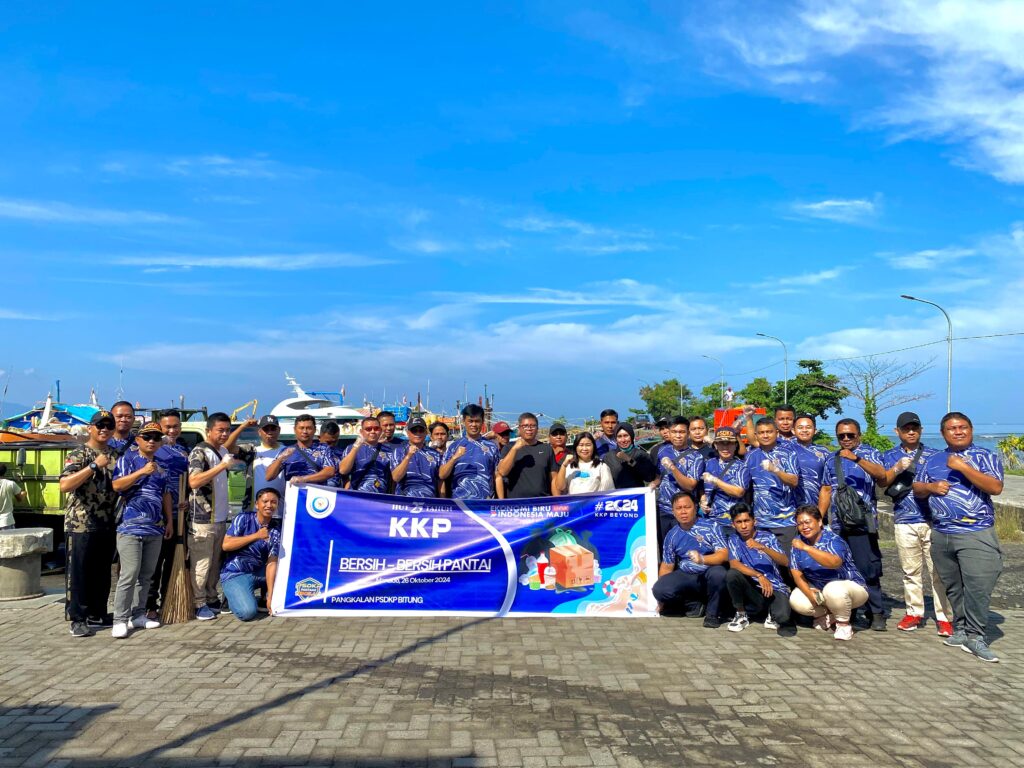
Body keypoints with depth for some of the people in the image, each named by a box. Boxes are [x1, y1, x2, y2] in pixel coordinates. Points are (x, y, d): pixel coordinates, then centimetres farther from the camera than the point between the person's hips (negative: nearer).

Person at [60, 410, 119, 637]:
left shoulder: (115, 456, 12)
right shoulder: (78, 454, -7)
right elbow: (64, 485, -21)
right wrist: (94, 466, -25)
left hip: (107, 525, 6)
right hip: (80, 525, -6)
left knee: (102, 573, 13)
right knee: (78, 573, 0)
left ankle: (97, 614, 24)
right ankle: (78, 619, 8)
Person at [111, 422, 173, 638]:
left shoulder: (161, 464, 16)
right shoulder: (128, 458, -1)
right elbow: (116, 485, -13)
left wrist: (169, 521, 18)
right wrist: (142, 471, -21)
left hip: (155, 528, 6)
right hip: (131, 527, -6)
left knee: (146, 575, 10)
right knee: (129, 575, -10)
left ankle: (138, 615, 18)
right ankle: (120, 620, -3)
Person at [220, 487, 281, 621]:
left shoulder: (276, 530, -3)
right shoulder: (243, 519, -8)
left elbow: (271, 563, -10)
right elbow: (226, 545, -17)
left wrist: (270, 595, -19)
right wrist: (256, 536, -21)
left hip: (259, 572, 4)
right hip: (235, 574, -4)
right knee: (248, 612, -24)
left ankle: (266, 599, 8)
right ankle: (234, 597, 8)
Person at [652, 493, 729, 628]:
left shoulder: (710, 527, -7)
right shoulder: (672, 536, 4)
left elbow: (724, 555, -16)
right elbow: (666, 566, 11)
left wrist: (703, 559, -35)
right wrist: (662, 597, 8)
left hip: (709, 573, -3)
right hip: (685, 576, 3)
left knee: (718, 573, -38)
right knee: (659, 589, -24)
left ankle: (712, 614, -12)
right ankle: (694, 605, 3)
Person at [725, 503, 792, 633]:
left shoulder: (767, 537, 1)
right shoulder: (733, 540, 3)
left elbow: (785, 562, -10)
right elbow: (734, 564, -14)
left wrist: (762, 547, -25)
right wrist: (759, 576, -27)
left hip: (775, 588, -1)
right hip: (752, 588, 1)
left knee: (782, 616, -32)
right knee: (731, 574, -29)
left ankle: (772, 613, 8)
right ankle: (741, 615, -6)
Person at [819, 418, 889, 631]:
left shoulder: (869, 454, 2)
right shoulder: (832, 460, 17)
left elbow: (882, 476, -17)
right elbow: (826, 491, 18)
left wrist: (856, 458, -27)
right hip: (837, 524, 5)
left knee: (867, 569, -6)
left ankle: (876, 613, 3)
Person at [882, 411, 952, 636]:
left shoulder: (933, 454, 8)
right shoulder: (889, 456, 12)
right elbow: (881, 483, 2)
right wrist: (898, 468, -12)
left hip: (933, 520, -1)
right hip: (904, 522, 2)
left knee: (938, 570, -3)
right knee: (911, 571, 8)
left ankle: (944, 617, 4)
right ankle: (914, 612, 19)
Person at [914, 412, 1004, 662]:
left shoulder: (985, 457, 1)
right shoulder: (933, 460, 15)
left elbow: (996, 487, -14)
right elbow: (916, 489, 19)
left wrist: (963, 466, -18)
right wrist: (930, 486, -4)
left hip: (976, 534, -5)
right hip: (941, 535, 5)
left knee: (977, 586, -11)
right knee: (953, 587, 10)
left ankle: (975, 636, -2)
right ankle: (960, 629, 21)